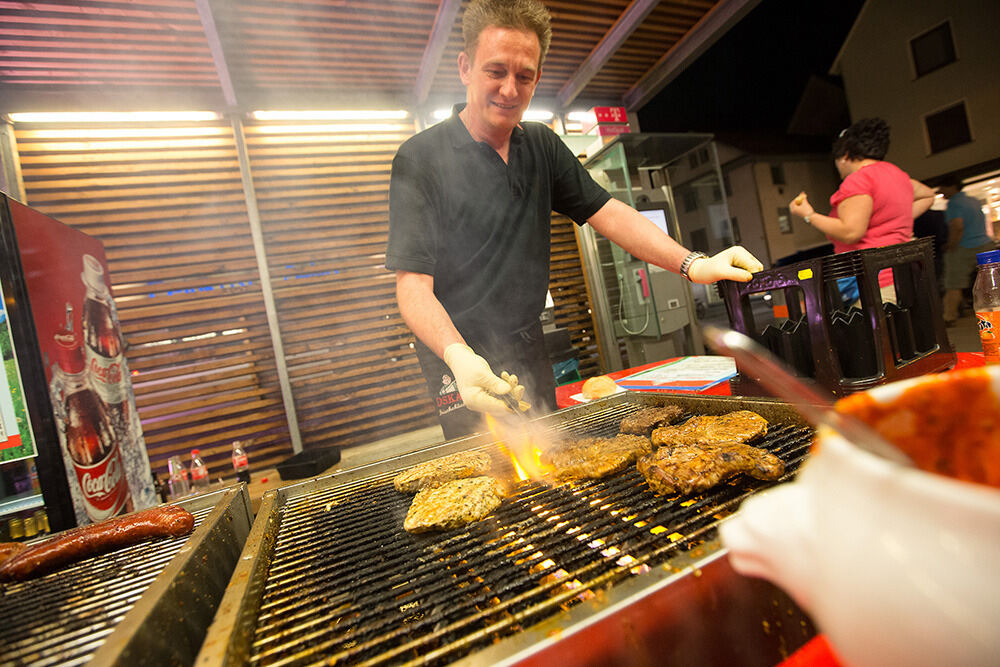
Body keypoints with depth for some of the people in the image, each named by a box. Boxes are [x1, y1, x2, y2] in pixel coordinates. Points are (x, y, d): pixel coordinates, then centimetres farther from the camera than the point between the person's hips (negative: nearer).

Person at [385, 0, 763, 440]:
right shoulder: (420, 159, -12)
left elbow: (607, 212, 2)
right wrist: (458, 356, -36)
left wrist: (692, 264, -12)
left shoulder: (542, 147, 7)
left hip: (530, 352, 6)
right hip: (464, 364, -5)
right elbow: (412, 283, -18)